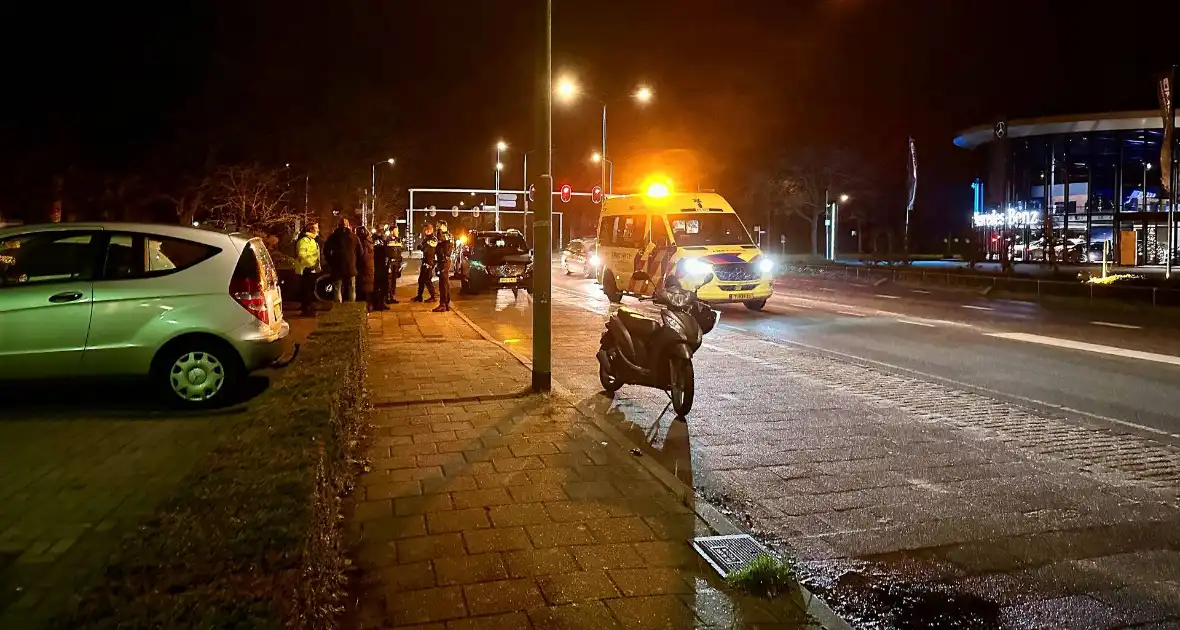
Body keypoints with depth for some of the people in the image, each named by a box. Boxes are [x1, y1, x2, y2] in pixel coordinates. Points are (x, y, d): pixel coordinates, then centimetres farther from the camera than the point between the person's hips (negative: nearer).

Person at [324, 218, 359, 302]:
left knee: (338, 290, 4)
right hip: (351, 267, 0)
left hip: (337, 267, 0)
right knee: (351, 290, 8)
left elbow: (326, 251, 0)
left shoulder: (333, 237, -1)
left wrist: (331, 263, 11)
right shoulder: (354, 237, -2)